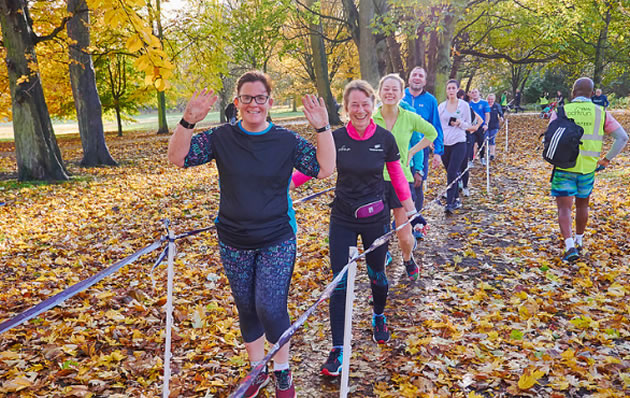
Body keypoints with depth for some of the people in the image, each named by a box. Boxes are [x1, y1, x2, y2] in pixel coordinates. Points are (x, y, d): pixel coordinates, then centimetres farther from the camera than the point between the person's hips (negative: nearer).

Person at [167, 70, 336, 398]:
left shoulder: (287, 140, -5)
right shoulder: (222, 137, -3)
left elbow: (324, 169, -11)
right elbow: (177, 158, -8)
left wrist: (322, 128, -22)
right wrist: (188, 121, -23)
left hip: (277, 242, -2)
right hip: (234, 244, 2)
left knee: (270, 309, -9)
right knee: (247, 309, 15)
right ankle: (258, 369, 37)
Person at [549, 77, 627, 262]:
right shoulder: (601, 113, 1)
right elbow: (622, 137, -1)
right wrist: (607, 159, 6)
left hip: (564, 168, -2)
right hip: (587, 169, 2)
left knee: (564, 208, 0)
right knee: (582, 205, 22)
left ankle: (570, 246, -15)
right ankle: (579, 240, 37)